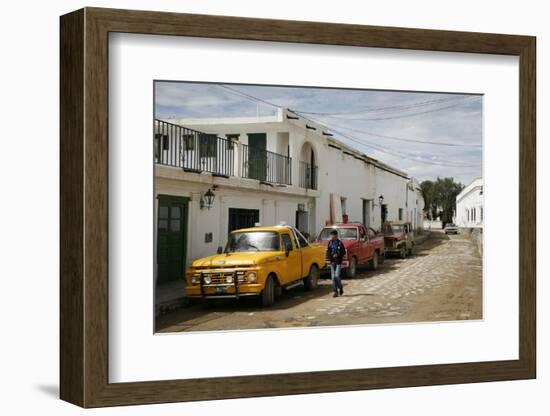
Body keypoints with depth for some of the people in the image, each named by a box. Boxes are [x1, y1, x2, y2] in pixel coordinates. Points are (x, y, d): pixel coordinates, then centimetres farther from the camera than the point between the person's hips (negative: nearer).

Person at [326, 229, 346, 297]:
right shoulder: (330, 243, 8)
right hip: (332, 262, 4)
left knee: (337, 276, -13)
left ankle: (340, 287, 12)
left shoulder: (340, 243, -5)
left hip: (338, 262, -4)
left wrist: (338, 255, -17)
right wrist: (328, 259, 1)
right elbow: (328, 252, 14)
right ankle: (335, 291, 8)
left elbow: (344, 252, -2)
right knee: (333, 277, 2)